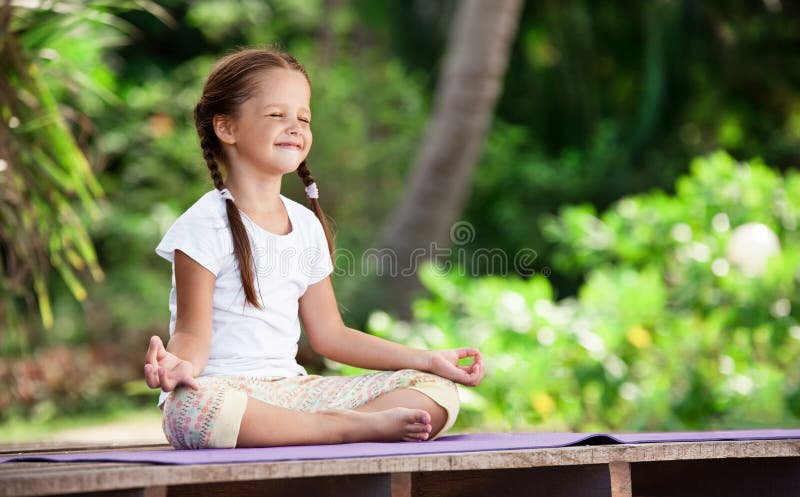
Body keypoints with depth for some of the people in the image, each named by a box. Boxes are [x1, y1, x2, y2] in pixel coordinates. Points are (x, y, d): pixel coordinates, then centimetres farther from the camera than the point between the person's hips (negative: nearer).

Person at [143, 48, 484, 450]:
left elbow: (329, 334, 18)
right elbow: (194, 334, -9)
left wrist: (429, 360, 14)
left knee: (438, 391, -6)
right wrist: (180, 364, -34)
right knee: (192, 405, -43)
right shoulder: (207, 224, -5)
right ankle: (355, 427, -32)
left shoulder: (307, 225, 15)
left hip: (290, 389, 6)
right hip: (223, 388, -6)